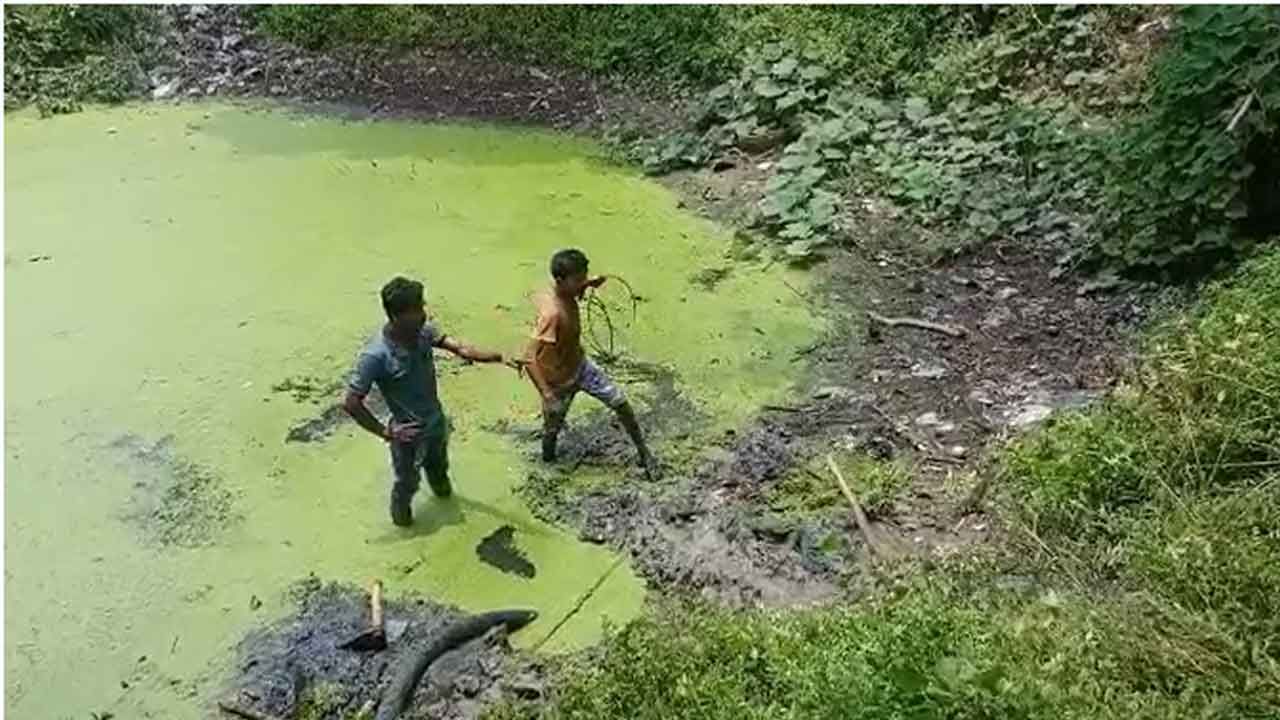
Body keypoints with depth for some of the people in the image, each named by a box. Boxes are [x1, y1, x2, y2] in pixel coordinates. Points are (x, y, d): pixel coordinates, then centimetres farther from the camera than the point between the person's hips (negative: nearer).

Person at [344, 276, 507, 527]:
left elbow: (459, 348, -12)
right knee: (408, 481, 22)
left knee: (439, 465, 34)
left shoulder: (423, 331, -16)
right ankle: (400, 510, 54)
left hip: (436, 421, 6)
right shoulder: (375, 356, -35)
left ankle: (440, 487, 67)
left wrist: (500, 357, -26)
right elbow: (351, 402, -28)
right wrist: (385, 432, -21)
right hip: (410, 433, -6)